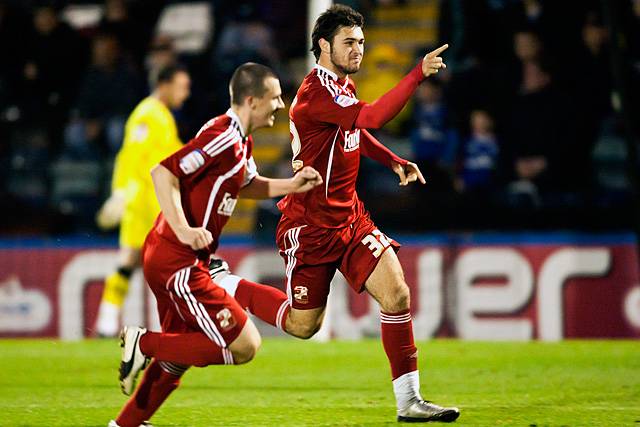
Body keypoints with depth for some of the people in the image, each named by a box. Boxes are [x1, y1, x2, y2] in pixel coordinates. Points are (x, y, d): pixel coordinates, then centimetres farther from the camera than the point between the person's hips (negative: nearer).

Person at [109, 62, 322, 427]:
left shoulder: (241, 141, 13)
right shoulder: (223, 138, -19)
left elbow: (247, 185, 31)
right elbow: (163, 173, -24)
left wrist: (291, 185, 16)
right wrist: (183, 230, -30)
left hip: (173, 260, 11)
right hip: (178, 262, -11)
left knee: (180, 354, 22)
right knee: (245, 346, -9)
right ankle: (144, 343, -6)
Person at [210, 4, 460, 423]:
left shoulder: (345, 86, 7)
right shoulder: (317, 91, -22)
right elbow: (373, 117, -38)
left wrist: (395, 161, 15)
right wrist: (418, 74, -41)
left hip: (349, 214, 8)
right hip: (310, 226, -8)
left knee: (397, 293, -10)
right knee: (302, 324, 4)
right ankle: (223, 283, 26)